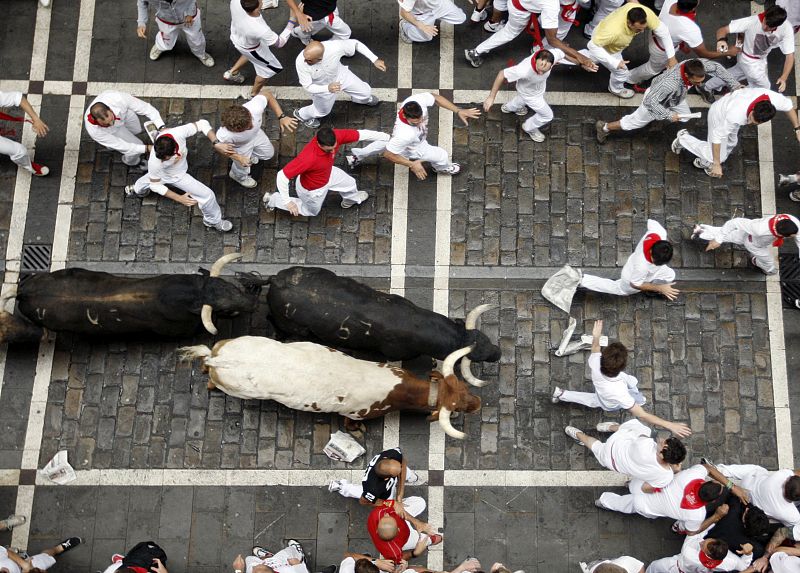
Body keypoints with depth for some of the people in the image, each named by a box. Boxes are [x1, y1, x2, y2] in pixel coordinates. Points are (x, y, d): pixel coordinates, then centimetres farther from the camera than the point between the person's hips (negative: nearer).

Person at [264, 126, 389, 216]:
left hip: (328, 174, 5)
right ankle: (273, 199, 39)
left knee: (349, 183, 28)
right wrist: (287, 202, -39)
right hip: (312, 189, -5)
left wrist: (388, 137, -15)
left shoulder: (335, 136, -32)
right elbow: (282, 175, -44)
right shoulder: (309, 158, -49)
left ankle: (352, 198, 68)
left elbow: (361, 134, -20)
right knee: (312, 211, 26)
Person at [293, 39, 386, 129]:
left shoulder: (335, 47, -42)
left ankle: (365, 99, 57)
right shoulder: (300, 62, -42)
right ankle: (301, 114, 57)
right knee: (322, 111, 24)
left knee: (366, 92, 17)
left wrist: (375, 60, -25)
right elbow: (308, 87, -30)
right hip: (321, 87, -2)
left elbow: (355, 43, -23)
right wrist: (328, 88, -49)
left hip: (340, 75, 2)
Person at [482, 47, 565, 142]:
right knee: (547, 116, 13)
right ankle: (529, 128, 45)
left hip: (539, 88, 5)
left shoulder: (555, 54, -39)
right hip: (529, 95, -5)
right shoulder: (524, 70, -49)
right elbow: (502, 74, -36)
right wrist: (491, 97, -31)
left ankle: (509, 107, 70)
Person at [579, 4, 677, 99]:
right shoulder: (614, 30, -52)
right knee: (621, 72, 8)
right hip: (603, 45, -6)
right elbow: (593, 45, -40)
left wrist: (671, 57, -24)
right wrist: (614, 63, -43)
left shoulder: (645, 13, -38)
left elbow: (662, 30, -25)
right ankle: (616, 89, 42)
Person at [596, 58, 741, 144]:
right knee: (635, 122, 14)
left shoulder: (698, 65, -34)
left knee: (685, 117, 25)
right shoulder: (671, 83, -52)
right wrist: (668, 115, -34)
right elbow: (651, 101, -41)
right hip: (654, 99, -6)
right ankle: (604, 127, 38)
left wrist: (734, 85, -16)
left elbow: (717, 68, -14)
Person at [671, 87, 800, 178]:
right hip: (719, 115, -6)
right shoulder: (736, 116, -48)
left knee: (730, 144, 26)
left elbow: (788, 106, -9)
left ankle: (705, 162, 53)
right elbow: (717, 137, -34)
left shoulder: (774, 98, -35)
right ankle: (684, 138, 19)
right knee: (719, 156, -1)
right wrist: (716, 164, -29)